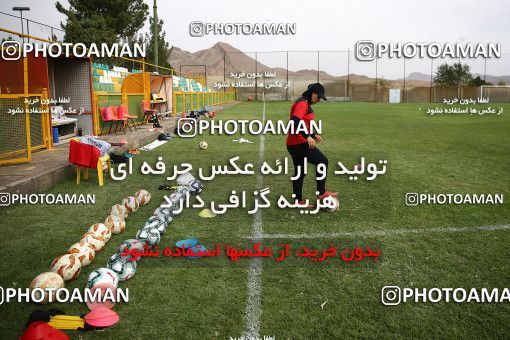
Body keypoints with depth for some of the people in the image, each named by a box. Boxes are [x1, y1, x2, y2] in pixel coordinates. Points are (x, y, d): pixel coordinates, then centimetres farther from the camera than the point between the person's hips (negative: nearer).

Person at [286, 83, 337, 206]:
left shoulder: (305, 104, 19)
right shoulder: (302, 103, -14)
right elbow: (295, 122, -29)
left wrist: (313, 135, 18)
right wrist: (308, 137, -32)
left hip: (293, 144, 10)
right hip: (299, 143, -10)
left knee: (299, 172, 14)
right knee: (323, 161, -3)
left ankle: (298, 201, 21)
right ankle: (321, 193, 5)